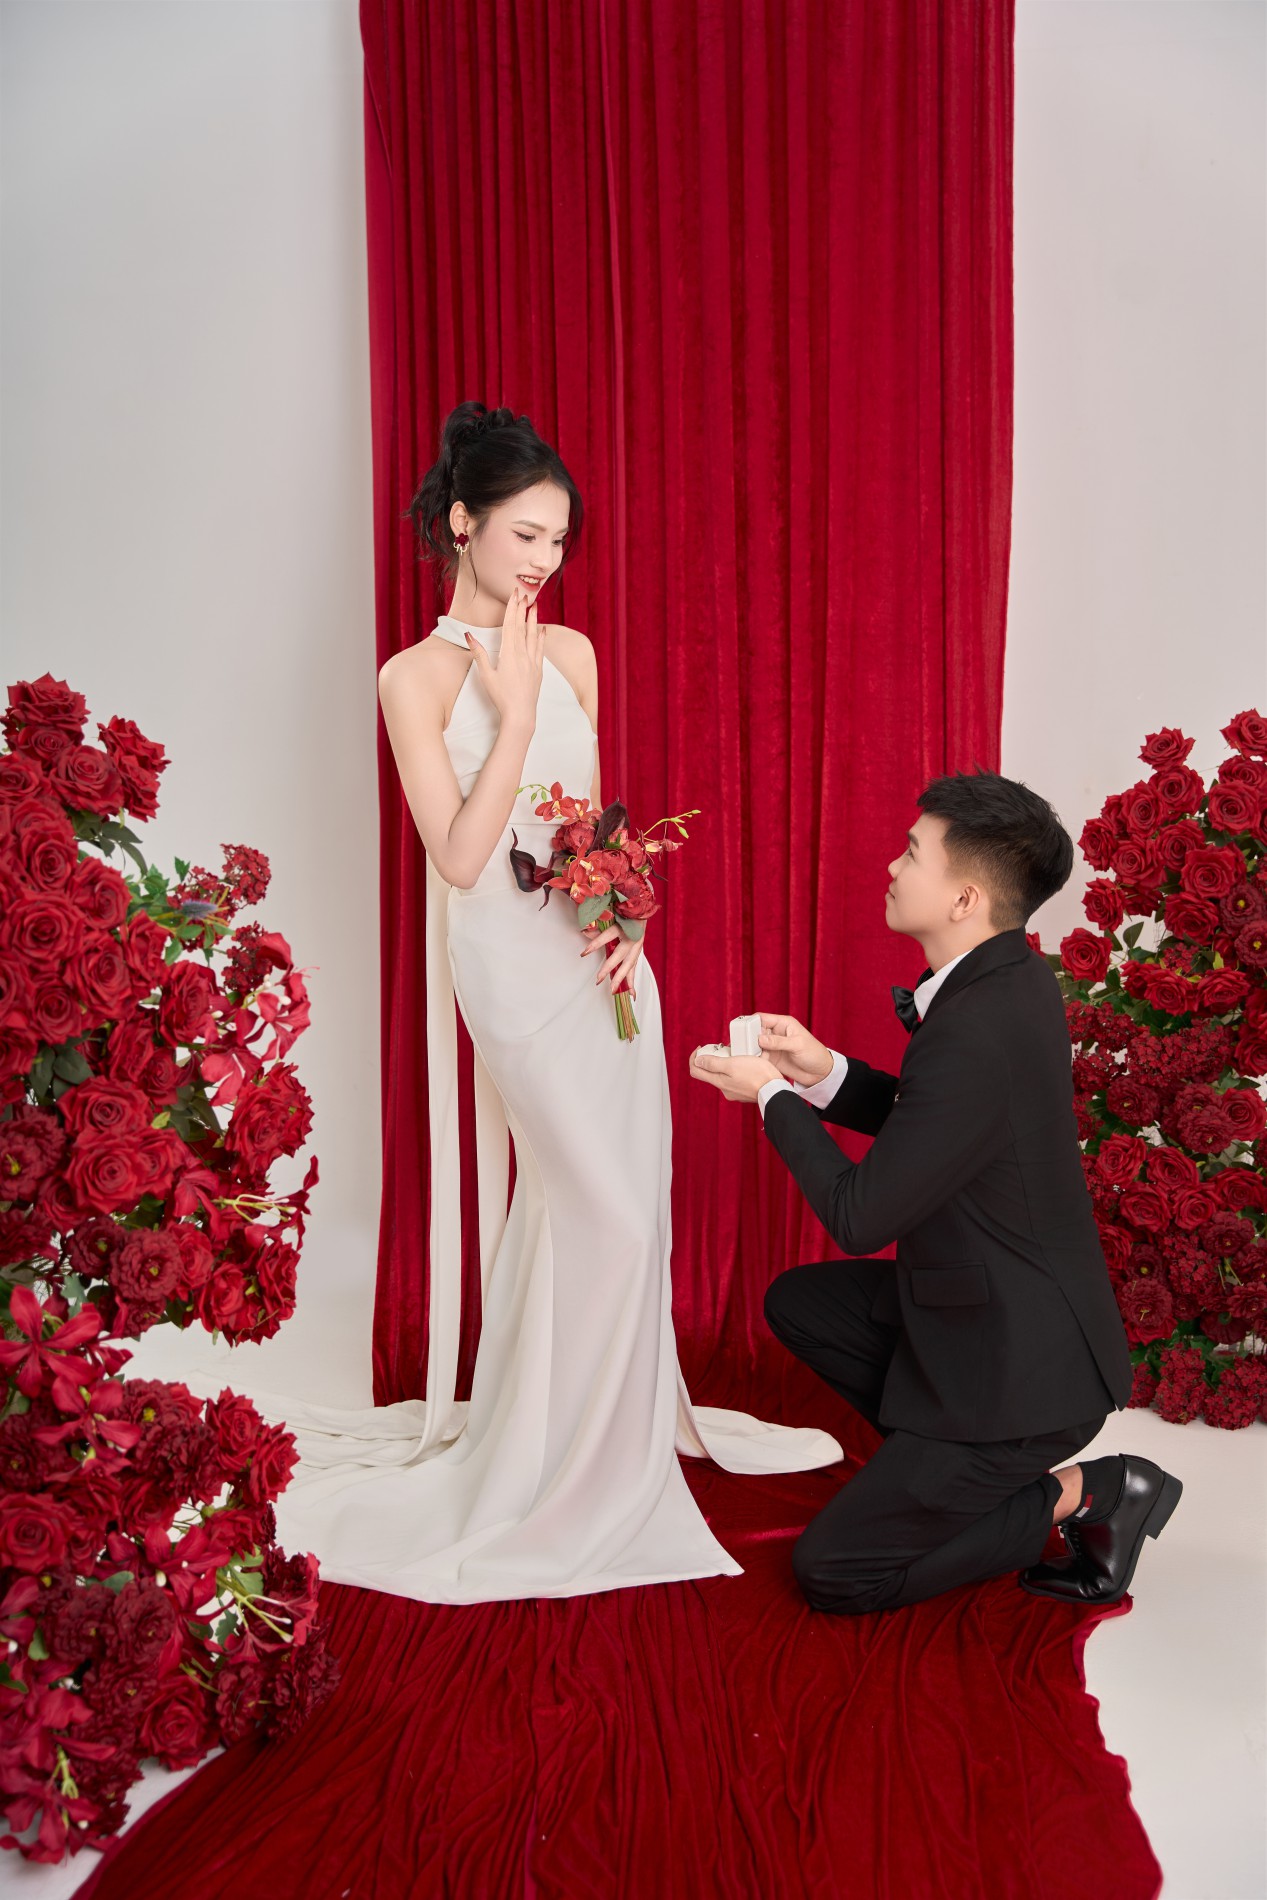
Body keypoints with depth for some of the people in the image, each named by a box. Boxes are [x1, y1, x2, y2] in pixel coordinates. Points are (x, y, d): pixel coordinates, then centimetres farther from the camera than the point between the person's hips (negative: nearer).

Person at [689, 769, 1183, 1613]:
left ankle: (1083, 1494, 3)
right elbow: (925, 1121, 13)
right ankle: (979, 1472, 15)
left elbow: (860, 1216, -23)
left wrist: (771, 1095, -10)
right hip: (1000, 1303, 9)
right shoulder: (1011, 981, -1)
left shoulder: (975, 1033, -31)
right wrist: (824, 1071, -3)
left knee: (833, 1572, -2)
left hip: (1017, 1365, -9)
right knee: (796, 1302, 18)